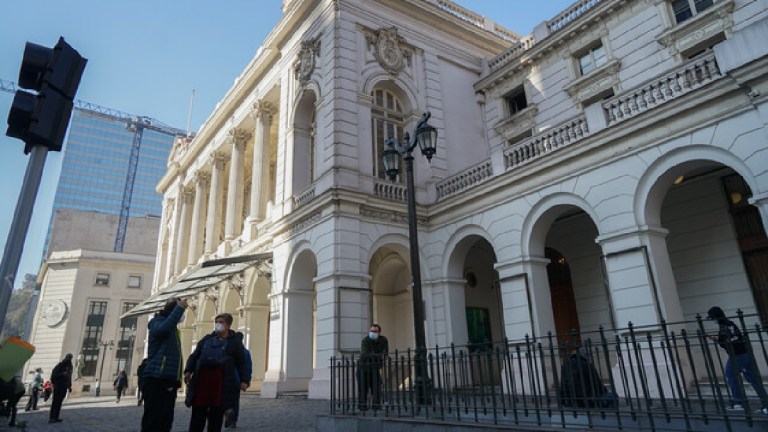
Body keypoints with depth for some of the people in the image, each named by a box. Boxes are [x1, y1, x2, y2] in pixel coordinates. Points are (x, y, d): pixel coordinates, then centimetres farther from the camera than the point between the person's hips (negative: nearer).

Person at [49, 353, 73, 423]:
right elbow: (53, 375, -12)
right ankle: (51, 418, -6)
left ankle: (56, 417, 9)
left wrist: (69, 386, 19)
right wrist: (62, 374, -27)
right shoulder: (60, 365, -8)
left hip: (64, 387, 7)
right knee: (55, 402, -7)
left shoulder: (70, 366, 15)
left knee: (59, 402, 7)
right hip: (58, 386, -7)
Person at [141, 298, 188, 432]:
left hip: (170, 381, 8)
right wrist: (180, 307, -25)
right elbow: (163, 328, -29)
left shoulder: (173, 329, 22)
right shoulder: (157, 322, -3)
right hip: (156, 380, -8)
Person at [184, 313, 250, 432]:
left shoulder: (235, 341, 9)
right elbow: (194, 357, 19)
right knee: (197, 414, 3)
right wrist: (188, 371, 1)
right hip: (202, 378, 3)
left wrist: (244, 380, -7)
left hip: (221, 381, -3)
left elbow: (242, 362, 4)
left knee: (216, 415, 2)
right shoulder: (206, 339, 20)